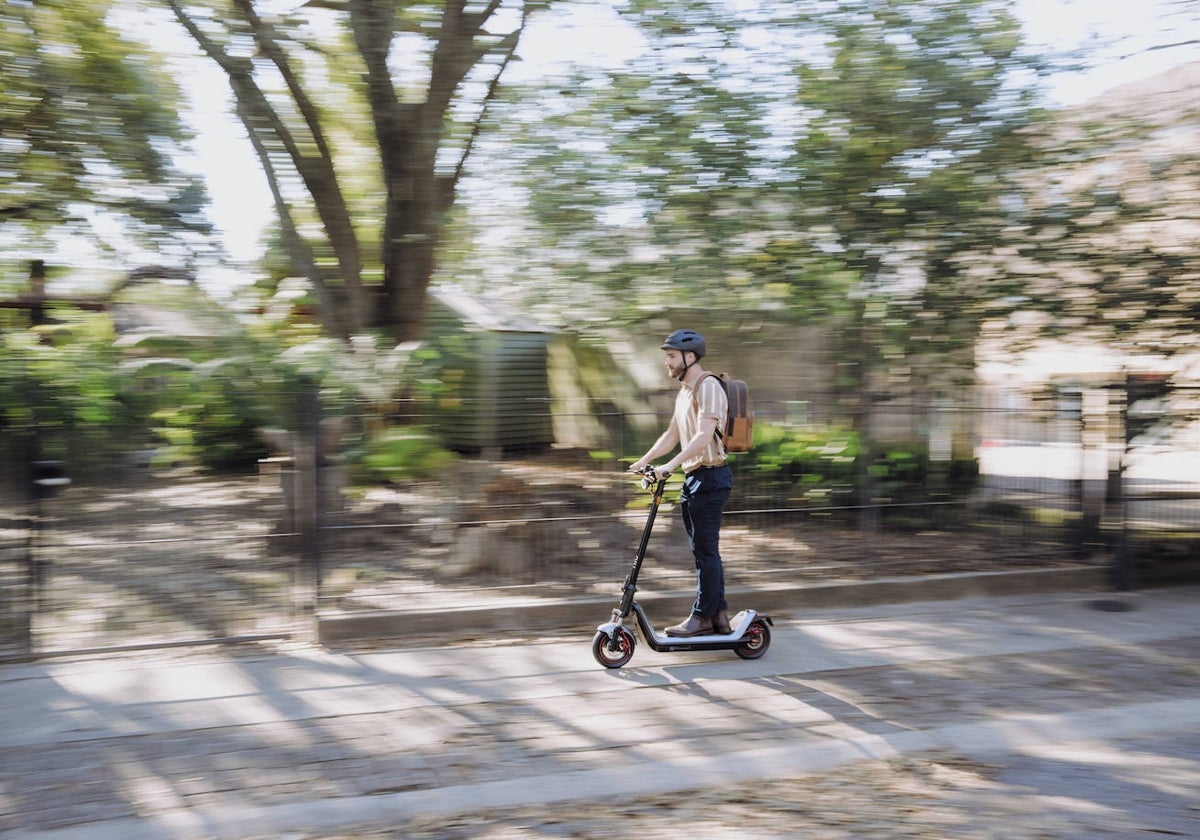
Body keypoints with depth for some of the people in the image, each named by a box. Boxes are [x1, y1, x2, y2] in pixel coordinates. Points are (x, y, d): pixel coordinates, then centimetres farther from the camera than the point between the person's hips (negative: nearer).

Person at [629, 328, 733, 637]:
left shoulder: (708, 386, -14)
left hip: (709, 477, -10)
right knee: (705, 551, 13)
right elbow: (672, 435, 21)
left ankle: (702, 617, 1)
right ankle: (719, 615, 19)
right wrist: (644, 460, 11)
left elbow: (704, 436, -24)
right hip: (694, 478, 10)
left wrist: (670, 465, -29)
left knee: (705, 551, -5)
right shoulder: (684, 391, 18)